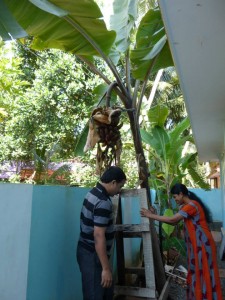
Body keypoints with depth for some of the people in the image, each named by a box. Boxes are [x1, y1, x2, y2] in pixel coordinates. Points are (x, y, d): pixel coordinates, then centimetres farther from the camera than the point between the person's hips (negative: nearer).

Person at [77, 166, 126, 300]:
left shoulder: (93, 193, 6)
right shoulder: (103, 202, -25)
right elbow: (99, 236, -28)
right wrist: (106, 268, -24)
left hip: (88, 251, 10)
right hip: (93, 255, -10)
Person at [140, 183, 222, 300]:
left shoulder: (191, 205, -22)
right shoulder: (186, 206, 10)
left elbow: (172, 220, -25)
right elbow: (174, 222, 6)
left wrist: (151, 216, -20)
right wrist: (154, 215, -2)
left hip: (202, 244, -9)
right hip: (195, 244, 9)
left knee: (203, 273, 2)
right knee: (196, 272, 17)